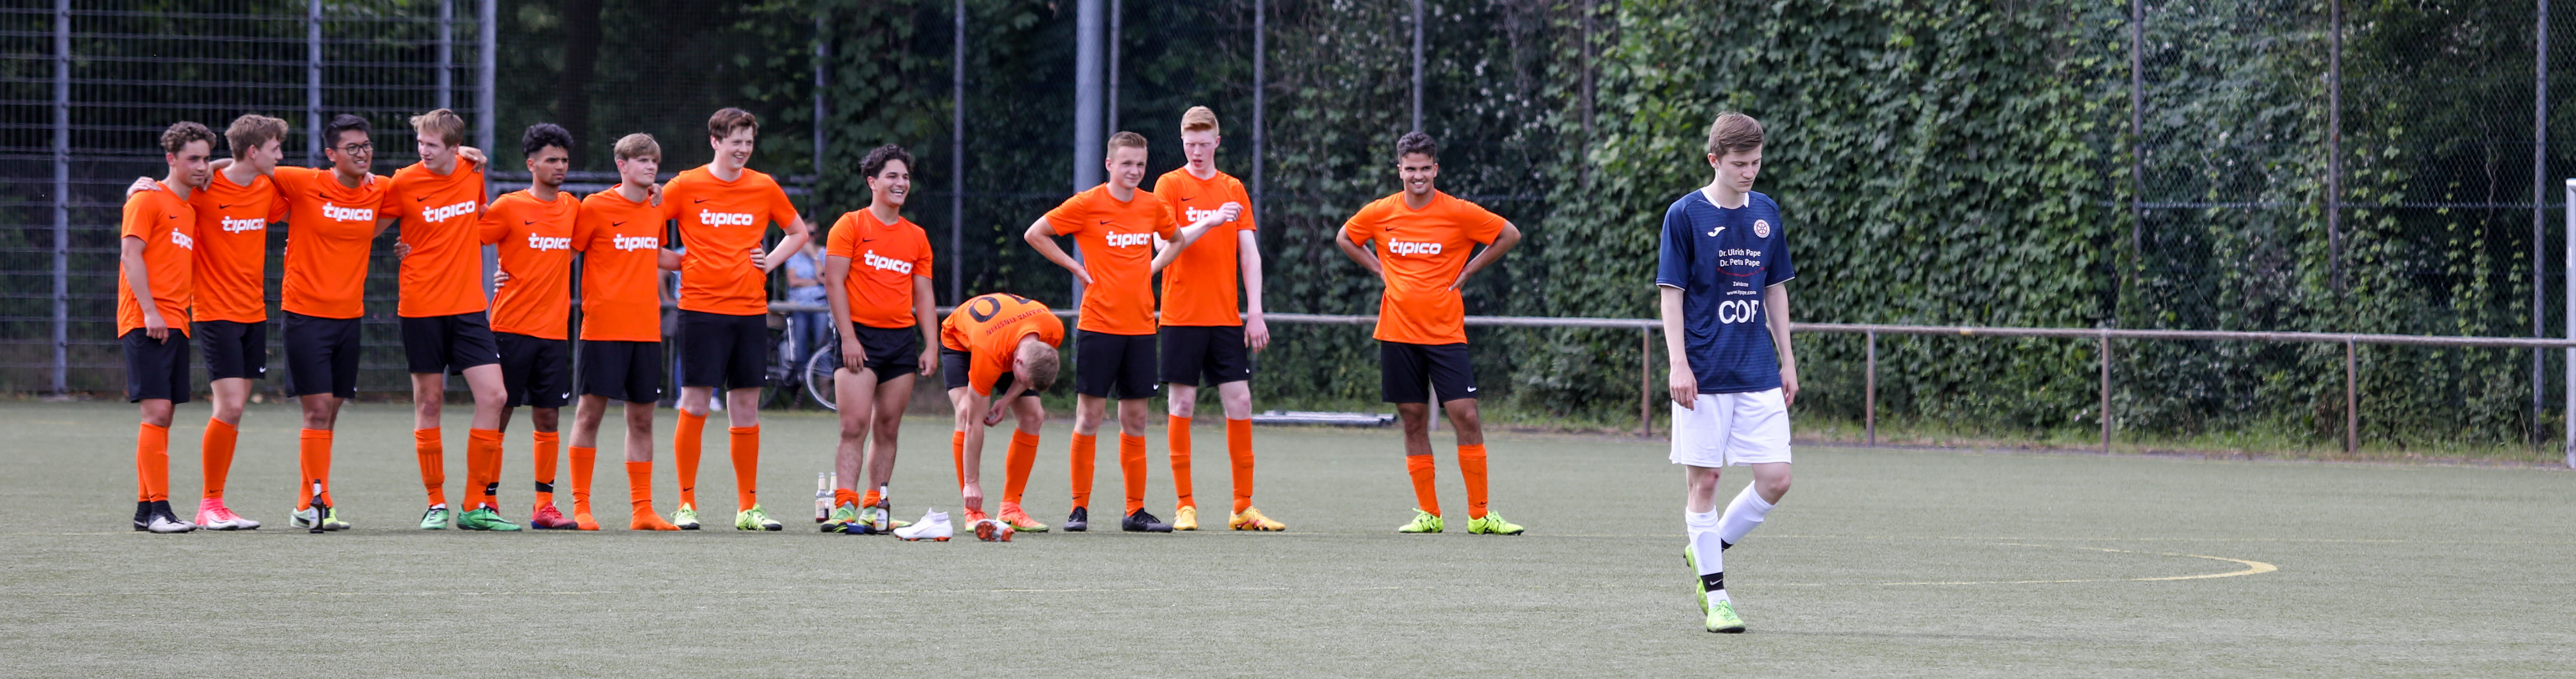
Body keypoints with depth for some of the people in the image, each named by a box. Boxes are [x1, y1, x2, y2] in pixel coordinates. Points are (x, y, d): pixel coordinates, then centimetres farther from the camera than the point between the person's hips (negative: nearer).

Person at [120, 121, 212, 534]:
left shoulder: (191, 210, 19)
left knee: (163, 415, 7)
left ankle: (145, 508, 11)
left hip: (177, 325, 8)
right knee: (157, 411, -13)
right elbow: (131, 255, -11)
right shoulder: (148, 200, -3)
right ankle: (157, 509, -15)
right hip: (147, 324, -8)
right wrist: (150, 311, -18)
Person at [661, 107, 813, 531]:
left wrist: (771, 262, 8)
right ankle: (686, 504, 3)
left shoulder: (764, 188, 9)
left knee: (746, 409, 5)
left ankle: (748, 509, 9)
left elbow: (799, 233, 22)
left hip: (750, 311, 3)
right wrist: (675, 261, -2)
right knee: (694, 406, -4)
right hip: (701, 310, -3)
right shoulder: (687, 186, -1)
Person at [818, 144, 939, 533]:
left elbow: (923, 296, 17)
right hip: (861, 337, -5)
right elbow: (834, 282, -5)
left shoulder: (917, 238, 15)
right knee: (855, 425, -13)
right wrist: (848, 337, -13)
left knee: (888, 429, 3)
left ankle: (875, 508, 7)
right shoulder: (851, 226, 0)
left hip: (902, 339, 5)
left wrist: (932, 346, 7)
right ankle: (845, 507, -17)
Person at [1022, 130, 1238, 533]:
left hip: (1140, 328, 4)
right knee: (1089, 416, -3)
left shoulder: (1152, 207, 8)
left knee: (1135, 420, 6)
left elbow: (1177, 240, 28)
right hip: (1098, 328, -4)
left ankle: (1136, 512, 11)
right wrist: (1075, 267, -4)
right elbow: (1034, 235, -1)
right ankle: (1079, 510, 2)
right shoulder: (1087, 205, -5)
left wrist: (1151, 269, 11)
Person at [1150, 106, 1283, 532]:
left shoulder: (1234, 189, 11)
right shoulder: (1170, 185, 1)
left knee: (1239, 403, -1)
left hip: (1226, 317, 3)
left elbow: (1249, 252, 10)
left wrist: (1255, 312, 3)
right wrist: (1211, 224, -25)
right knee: (1182, 405, -2)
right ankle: (1184, 506, 4)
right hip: (1182, 316, -3)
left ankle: (1243, 508, 5)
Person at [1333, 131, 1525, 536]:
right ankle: (1428, 514, 12)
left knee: (1466, 416, -9)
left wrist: (1467, 272, 0)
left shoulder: (1459, 213, -5)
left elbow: (1510, 235, 4)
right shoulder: (1380, 213, 2)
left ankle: (1479, 515, -3)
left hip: (1445, 333, -2)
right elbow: (1344, 238, 20)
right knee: (1413, 421, 4)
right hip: (1397, 334, 2)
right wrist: (1379, 270, 7)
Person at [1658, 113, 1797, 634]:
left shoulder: (1767, 214, 10)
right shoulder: (1686, 215, -4)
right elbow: (1671, 293, -4)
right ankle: (1715, 596, 6)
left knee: (1775, 479, -3)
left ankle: (1708, 549, 18)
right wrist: (1679, 364, -12)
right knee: (1704, 480, -2)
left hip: (1759, 375, 4)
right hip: (1705, 375, -4)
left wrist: (1787, 362, 15)